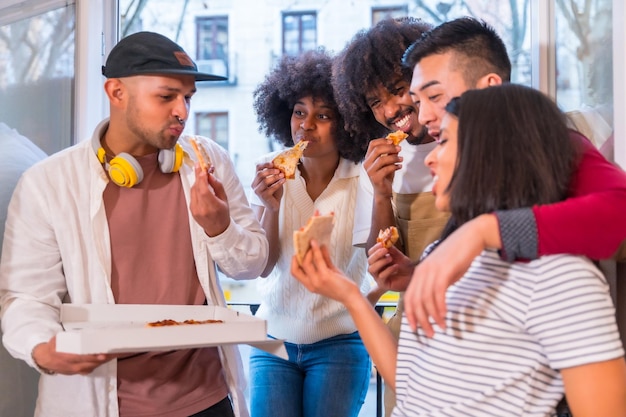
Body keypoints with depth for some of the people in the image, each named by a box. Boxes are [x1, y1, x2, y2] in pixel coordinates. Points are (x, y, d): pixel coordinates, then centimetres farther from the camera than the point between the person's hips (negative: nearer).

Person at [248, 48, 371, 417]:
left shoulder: (362, 179, -9)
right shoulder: (271, 172, -4)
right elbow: (262, 266, -10)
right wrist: (271, 208, -27)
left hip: (340, 341, -1)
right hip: (275, 336, 2)